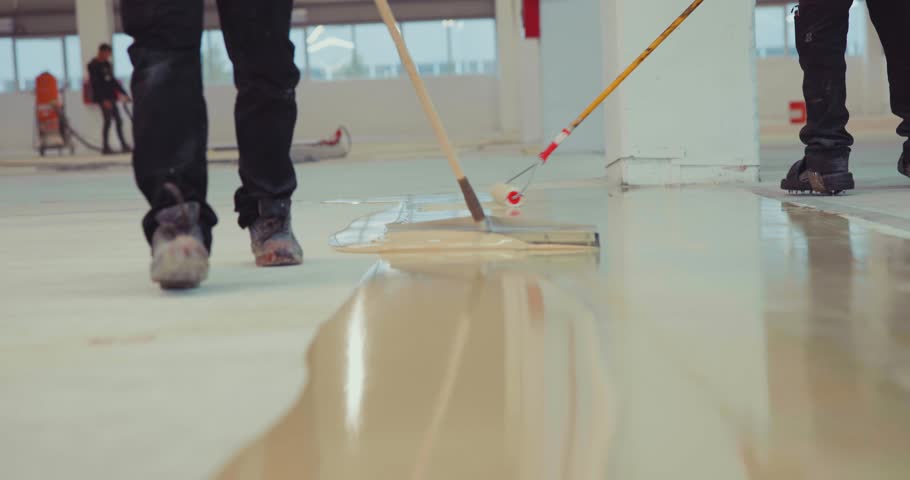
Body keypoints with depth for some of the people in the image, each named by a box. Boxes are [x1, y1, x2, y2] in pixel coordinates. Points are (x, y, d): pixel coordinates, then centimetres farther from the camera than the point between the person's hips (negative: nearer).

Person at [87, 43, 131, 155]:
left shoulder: (107, 64, 15)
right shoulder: (93, 66, -8)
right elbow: (96, 84, -15)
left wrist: (124, 93, 17)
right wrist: (104, 99, -21)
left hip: (110, 96, 8)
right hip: (102, 98, -8)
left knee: (118, 121, 5)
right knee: (108, 120, -9)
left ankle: (124, 145, 8)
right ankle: (106, 147, -4)